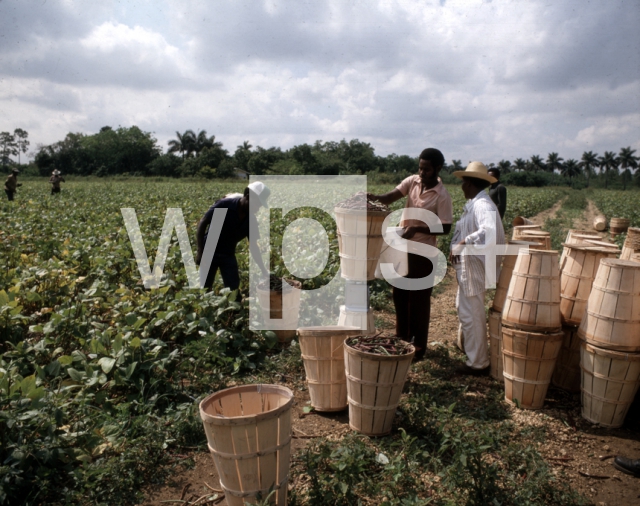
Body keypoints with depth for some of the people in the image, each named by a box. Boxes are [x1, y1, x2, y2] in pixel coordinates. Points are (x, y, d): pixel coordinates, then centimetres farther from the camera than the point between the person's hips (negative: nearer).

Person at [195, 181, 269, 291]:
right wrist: (200, 251, -19)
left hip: (228, 255, 4)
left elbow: (253, 246, -1)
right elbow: (202, 224, -15)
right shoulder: (224, 205, -22)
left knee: (234, 289, 3)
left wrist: (264, 271, -6)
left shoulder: (251, 220, -8)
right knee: (205, 288, 2)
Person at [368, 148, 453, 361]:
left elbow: (445, 228, -15)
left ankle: (419, 347, 20)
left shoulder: (442, 196, -15)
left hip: (422, 253, -6)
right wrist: (374, 197, -31)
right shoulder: (412, 181, 0)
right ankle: (402, 339, 33)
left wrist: (417, 229, -25)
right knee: (400, 296, 16)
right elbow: (391, 197, -11)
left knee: (419, 301, 4)